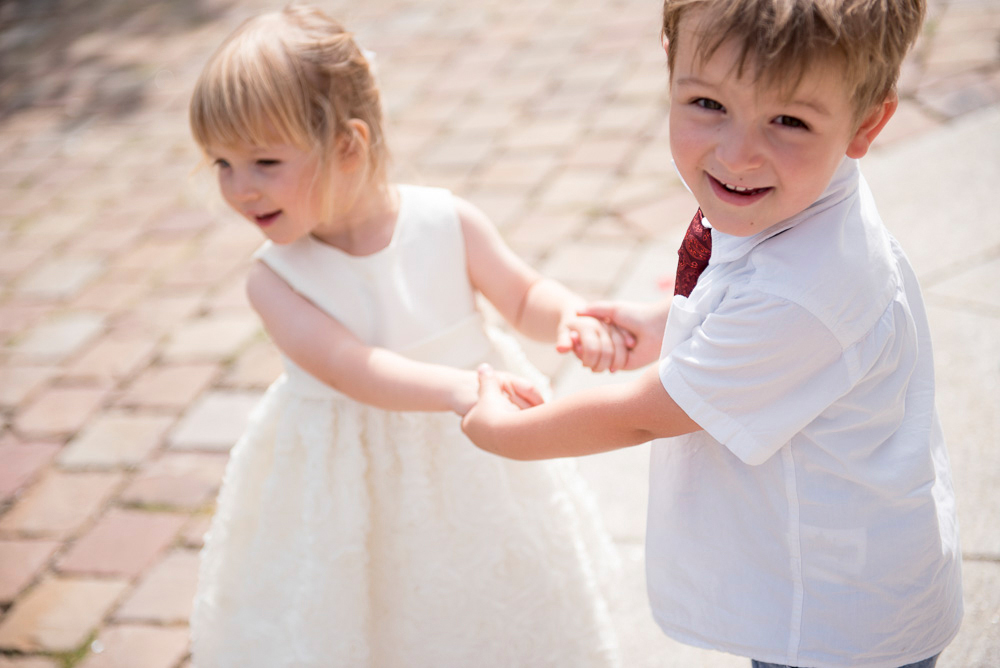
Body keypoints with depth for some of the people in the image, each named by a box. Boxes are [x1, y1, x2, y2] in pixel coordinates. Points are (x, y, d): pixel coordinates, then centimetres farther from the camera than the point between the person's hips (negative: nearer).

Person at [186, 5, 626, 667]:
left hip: (466, 468, 1)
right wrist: (459, 387, -45)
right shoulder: (275, 280, -18)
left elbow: (525, 295, -1)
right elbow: (351, 369, -31)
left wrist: (572, 318, -23)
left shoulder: (447, 222, -15)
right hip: (348, 489, -1)